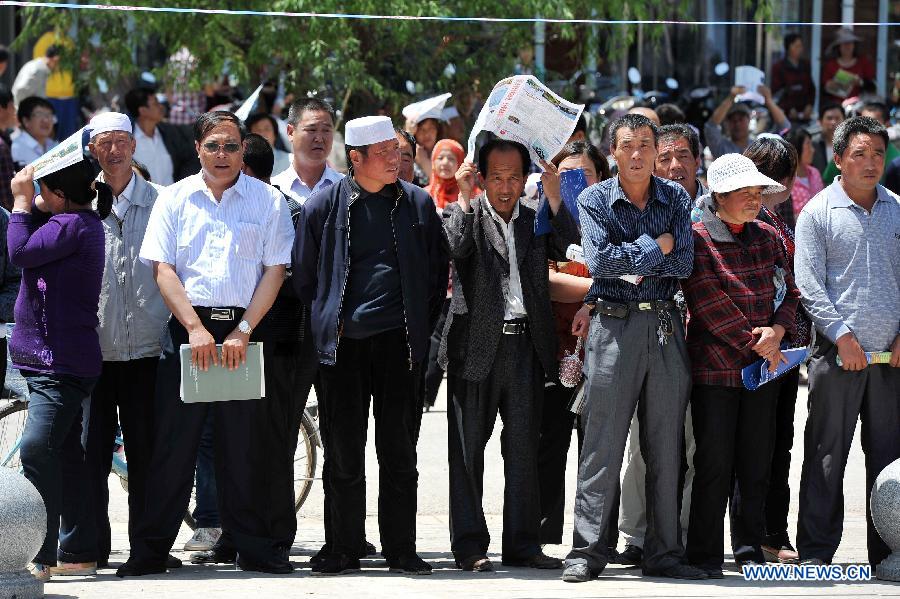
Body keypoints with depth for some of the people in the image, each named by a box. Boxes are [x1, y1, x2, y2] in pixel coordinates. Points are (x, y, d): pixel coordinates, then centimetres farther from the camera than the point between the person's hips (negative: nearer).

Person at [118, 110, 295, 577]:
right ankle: (149, 551, 3)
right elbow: (163, 269, 1)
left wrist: (242, 331, -9)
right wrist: (196, 328, -10)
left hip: (244, 331, 0)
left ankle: (255, 548, 9)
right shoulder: (175, 199, 7)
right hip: (186, 326, 0)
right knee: (173, 441, -1)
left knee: (242, 445, 1)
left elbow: (275, 270, 0)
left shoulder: (267, 201, 5)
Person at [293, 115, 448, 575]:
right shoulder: (325, 205, 2)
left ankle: (401, 550, 9)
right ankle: (343, 550, 10)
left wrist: (423, 327, 7)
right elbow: (304, 274, 7)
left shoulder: (417, 204, 7)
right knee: (343, 452, 3)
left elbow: (438, 270, 13)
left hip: (398, 342, 1)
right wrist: (326, 323, 4)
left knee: (399, 451, 4)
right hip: (343, 343, -1)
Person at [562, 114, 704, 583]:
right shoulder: (595, 200, 2)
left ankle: (664, 552, 10)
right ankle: (588, 551, -1)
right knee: (603, 443, -5)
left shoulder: (675, 199, 9)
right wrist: (656, 245, -7)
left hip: (665, 327, 3)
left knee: (666, 444, 5)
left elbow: (683, 264, -4)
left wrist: (625, 258, -9)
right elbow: (599, 261, -13)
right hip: (613, 327, -3)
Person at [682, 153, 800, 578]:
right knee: (714, 463, -4)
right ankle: (704, 554, 2)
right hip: (715, 367, -5)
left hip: (763, 367, 5)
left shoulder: (767, 237, 12)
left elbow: (789, 293, 13)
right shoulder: (698, 239, -6)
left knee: (756, 463, 6)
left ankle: (750, 549, 16)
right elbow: (711, 307, -12)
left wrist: (778, 329, -8)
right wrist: (758, 346, -10)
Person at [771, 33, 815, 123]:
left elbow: (811, 88, 17)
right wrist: (789, 109, -12)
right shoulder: (778, 67, -1)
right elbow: (775, 92, -4)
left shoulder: (805, 66, 13)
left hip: (804, 112, 4)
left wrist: (809, 105, 1)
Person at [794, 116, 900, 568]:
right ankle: (816, 550, 5)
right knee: (825, 454, -1)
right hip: (837, 355, -3)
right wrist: (842, 335, -13)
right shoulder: (818, 213, -1)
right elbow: (809, 285, -6)